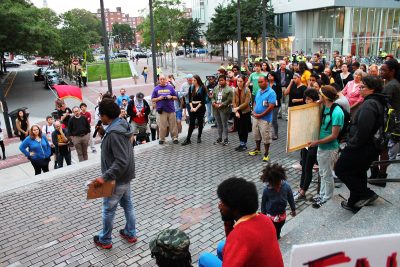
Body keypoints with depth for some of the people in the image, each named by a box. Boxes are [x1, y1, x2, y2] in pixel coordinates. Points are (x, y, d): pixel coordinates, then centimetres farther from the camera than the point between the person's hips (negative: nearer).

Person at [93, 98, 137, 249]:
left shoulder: (114, 133, -28)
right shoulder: (122, 125, 2)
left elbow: (121, 161, -31)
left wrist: (105, 177, -28)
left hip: (117, 180, -9)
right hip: (126, 176, 9)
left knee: (108, 210, 10)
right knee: (128, 205, 20)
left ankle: (105, 240, 28)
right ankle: (131, 234, 36)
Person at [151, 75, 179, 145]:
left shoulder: (170, 87, 9)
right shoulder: (156, 88, 8)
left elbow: (176, 97, 12)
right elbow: (152, 99, 8)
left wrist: (171, 97, -8)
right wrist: (158, 98, -10)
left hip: (171, 109, 1)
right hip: (162, 110, -1)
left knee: (173, 125, 3)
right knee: (162, 126, 1)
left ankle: (175, 138, 12)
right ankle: (162, 139, 12)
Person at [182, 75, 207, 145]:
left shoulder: (202, 88, -6)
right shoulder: (191, 88, 6)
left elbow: (203, 100, -11)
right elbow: (190, 99, 6)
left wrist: (196, 108, -14)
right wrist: (191, 107, -9)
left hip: (200, 108, -3)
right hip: (192, 108, 3)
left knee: (200, 123, 8)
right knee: (191, 123, -2)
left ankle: (199, 137, 22)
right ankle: (188, 139, -3)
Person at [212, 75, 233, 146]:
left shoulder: (229, 89, -7)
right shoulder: (215, 88, 10)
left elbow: (229, 100, -13)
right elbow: (213, 97, 10)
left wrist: (221, 105, -18)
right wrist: (214, 103, -9)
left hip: (224, 109, -5)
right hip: (216, 109, 6)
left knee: (224, 124, 1)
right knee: (219, 124, 15)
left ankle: (226, 140, 11)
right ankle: (219, 138, 26)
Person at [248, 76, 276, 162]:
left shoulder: (271, 92, -14)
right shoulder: (258, 91, 10)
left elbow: (271, 107, -20)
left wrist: (260, 115, -17)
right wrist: (253, 111, 0)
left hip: (265, 119, -7)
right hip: (255, 117, 7)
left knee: (266, 137, 1)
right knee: (256, 134, 19)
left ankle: (266, 153, 13)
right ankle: (257, 149, 37)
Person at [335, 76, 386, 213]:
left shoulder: (369, 104, -22)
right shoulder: (379, 103, 12)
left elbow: (363, 129, -32)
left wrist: (353, 144, -20)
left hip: (361, 148, -10)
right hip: (371, 147, 10)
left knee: (340, 169, 1)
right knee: (358, 173, 21)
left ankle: (367, 194, 3)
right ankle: (354, 203, 33)